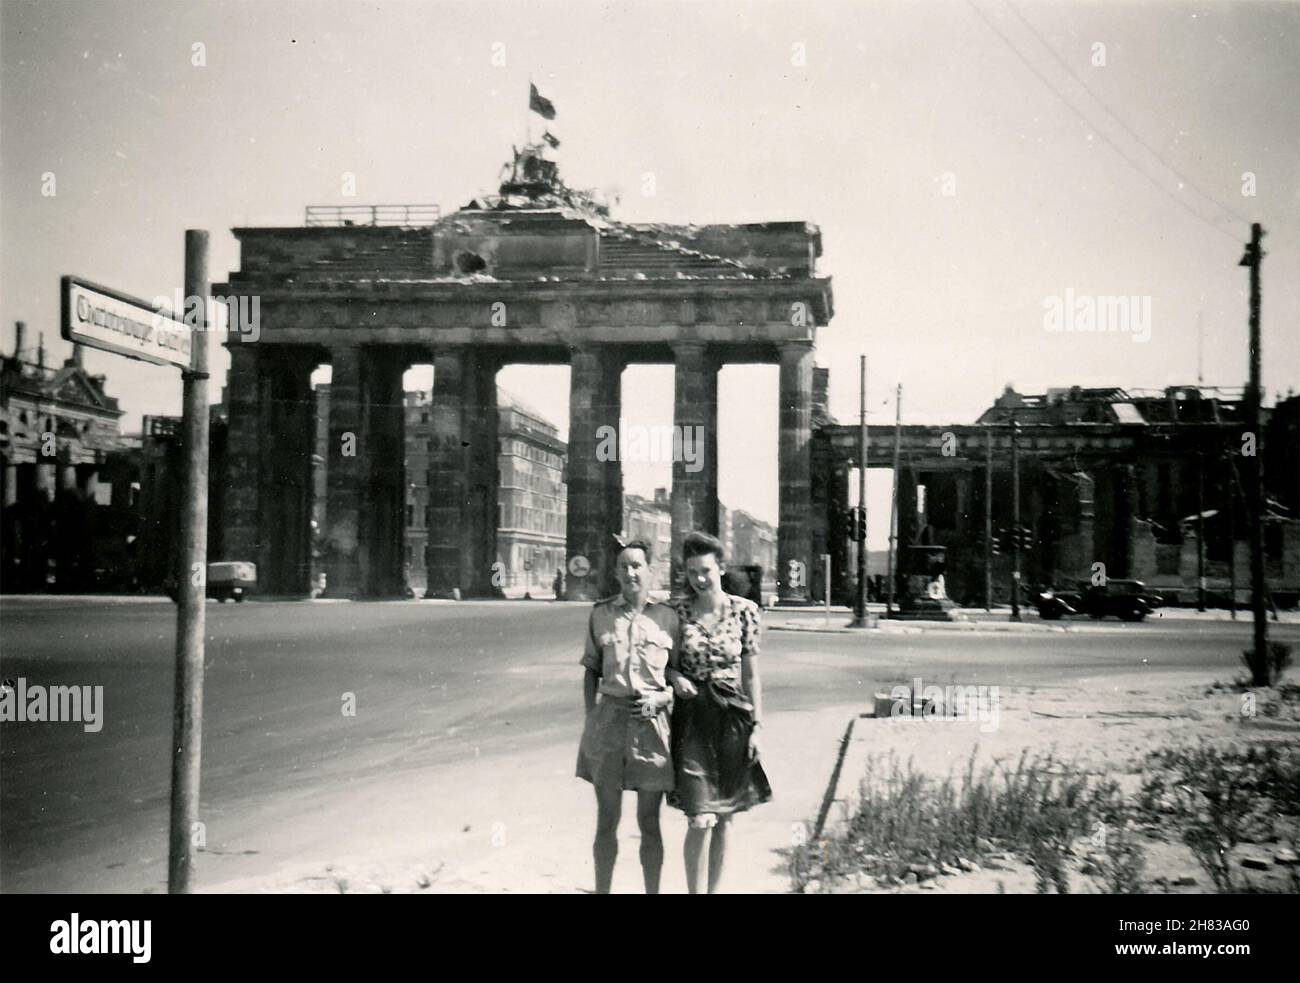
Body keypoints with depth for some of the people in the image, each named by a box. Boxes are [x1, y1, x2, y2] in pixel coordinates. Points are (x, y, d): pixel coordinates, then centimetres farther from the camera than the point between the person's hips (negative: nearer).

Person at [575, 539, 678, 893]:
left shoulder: (668, 616, 0)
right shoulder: (601, 614, 4)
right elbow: (592, 669, 10)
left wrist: (661, 698, -12)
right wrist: (591, 717, 2)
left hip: (652, 721, -1)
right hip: (609, 718, 1)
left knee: (649, 821, 7)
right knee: (606, 818, 8)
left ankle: (652, 891, 18)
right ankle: (602, 890, 19)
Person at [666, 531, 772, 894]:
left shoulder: (745, 611, -1)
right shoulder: (678, 612, -2)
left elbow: (751, 674, 3)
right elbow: (665, 661, 11)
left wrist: (757, 726, 1)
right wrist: (675, 677, -12)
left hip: (733, 718, 1)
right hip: (692, 717, -1)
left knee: (724, 817, 10)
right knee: (701, 819, -10)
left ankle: (714, 889, 25)